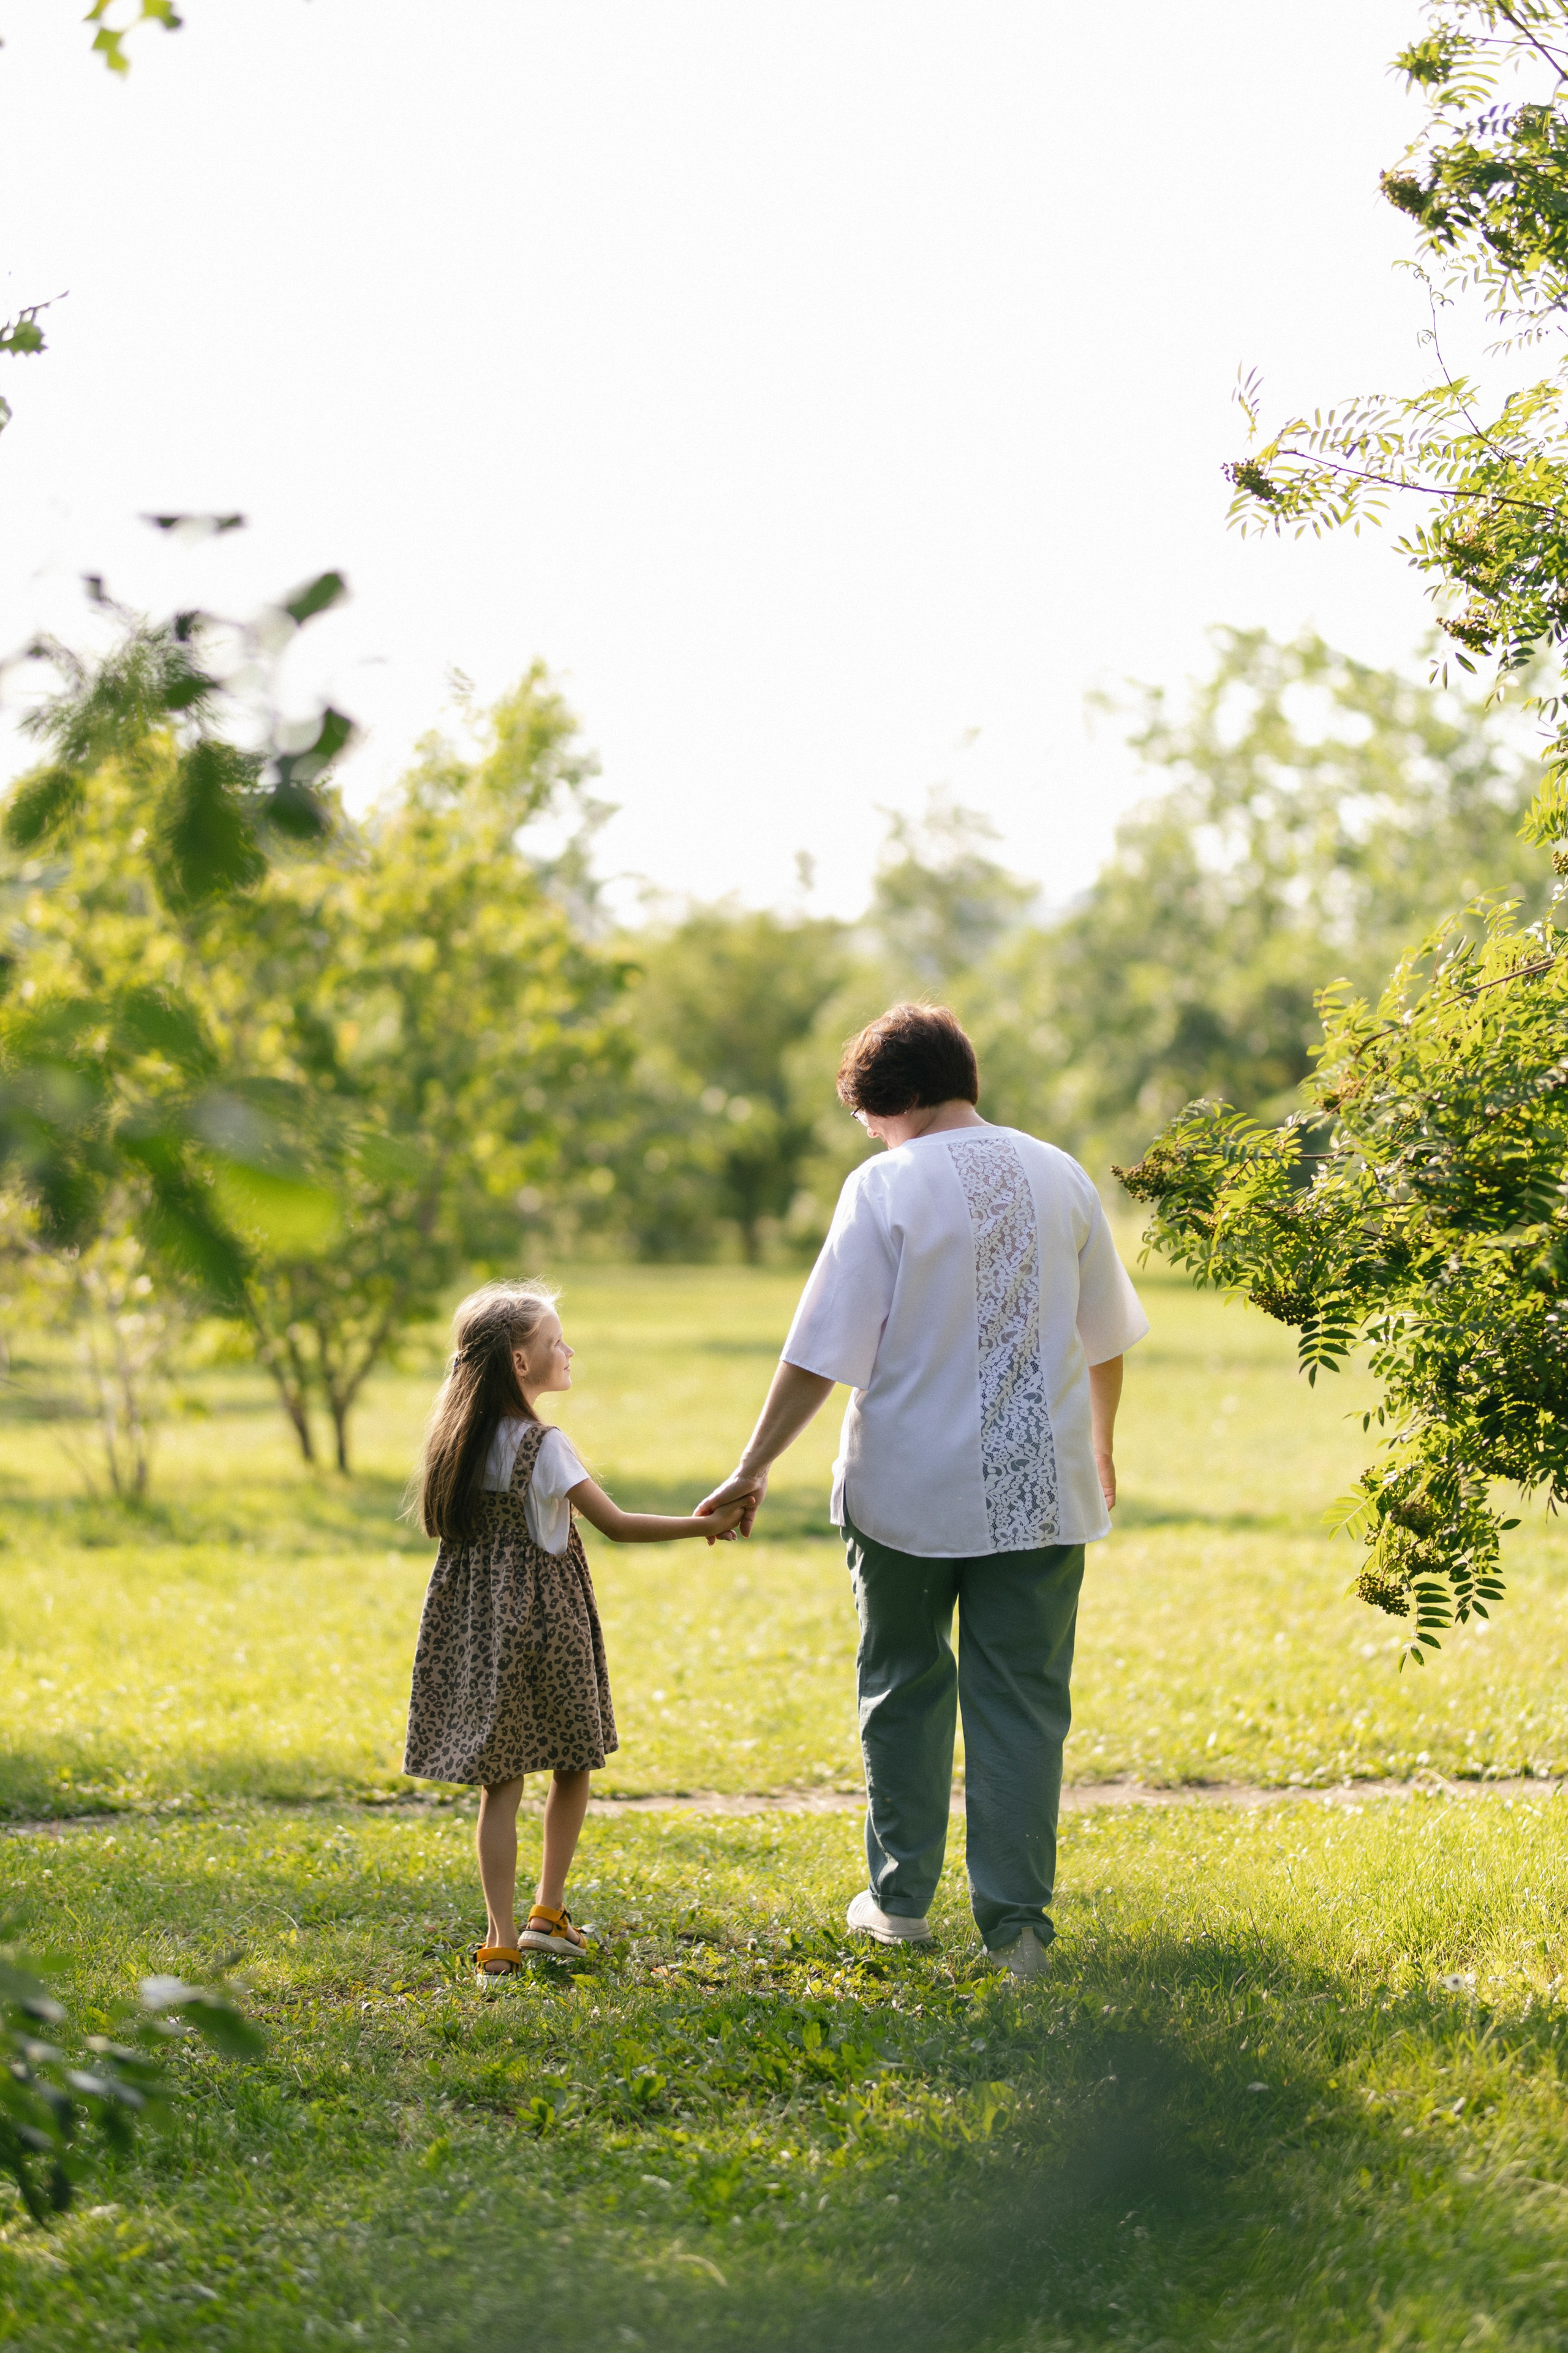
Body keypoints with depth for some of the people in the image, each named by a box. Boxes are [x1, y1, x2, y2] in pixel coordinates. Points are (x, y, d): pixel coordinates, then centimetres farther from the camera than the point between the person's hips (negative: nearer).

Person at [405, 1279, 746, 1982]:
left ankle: (501, 1939, 1)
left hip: (477, 1626, 5)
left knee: (500, 1780, 4)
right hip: (544, 1623, -5)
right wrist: (706, 1526, -8)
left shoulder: (461, 1438, 4)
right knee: (573, 1766, 15)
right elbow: (617, 1524, -14)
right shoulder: (542, 1445, -15)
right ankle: (548, 1912, 20)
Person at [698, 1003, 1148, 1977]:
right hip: (1041, 1485, 3)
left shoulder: (886, 1187, -9)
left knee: (907, 1688, 15)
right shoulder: (1061, 1177, 5)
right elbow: (1106, 1336, 16)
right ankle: (1016, 1921, 0)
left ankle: (901, 1897, 22)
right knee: (1023, 1700, 4)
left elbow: (823, 1349, -12)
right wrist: (1100, 1446, 31)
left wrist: (755, 1467, -6)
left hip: (911, 1491, -2)